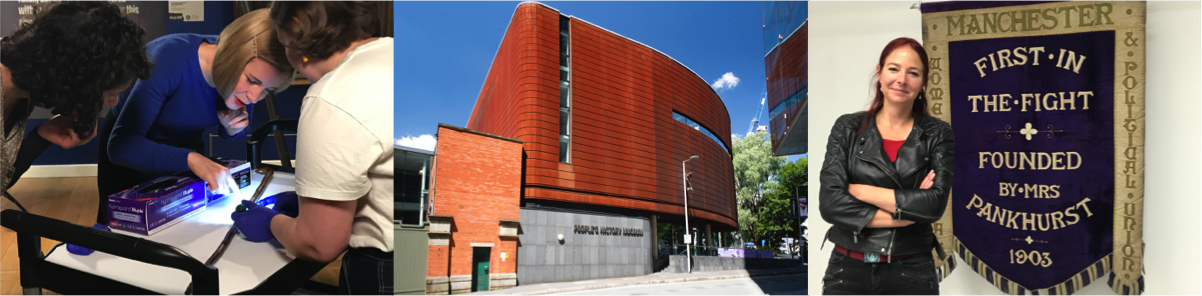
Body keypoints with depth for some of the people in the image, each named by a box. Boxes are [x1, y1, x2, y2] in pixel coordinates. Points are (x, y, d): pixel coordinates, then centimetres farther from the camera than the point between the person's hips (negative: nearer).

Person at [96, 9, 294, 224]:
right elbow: (120, 144, -44)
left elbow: (229, 134, -4)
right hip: (132, 154, -4)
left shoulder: (244, 76, -24)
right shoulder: (171, 60, -39)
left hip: (185, 144, 4)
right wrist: (189, 159, -57)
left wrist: (233, 129, -27)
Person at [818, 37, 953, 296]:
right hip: (848, 269, 0)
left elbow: (935, 203, -14)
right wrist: (908, 210, -14)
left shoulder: (937, 134, 0)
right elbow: (830, 203, -12)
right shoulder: (848, 128, -1)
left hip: (912, 272, 0)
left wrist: (858, 190, -13)